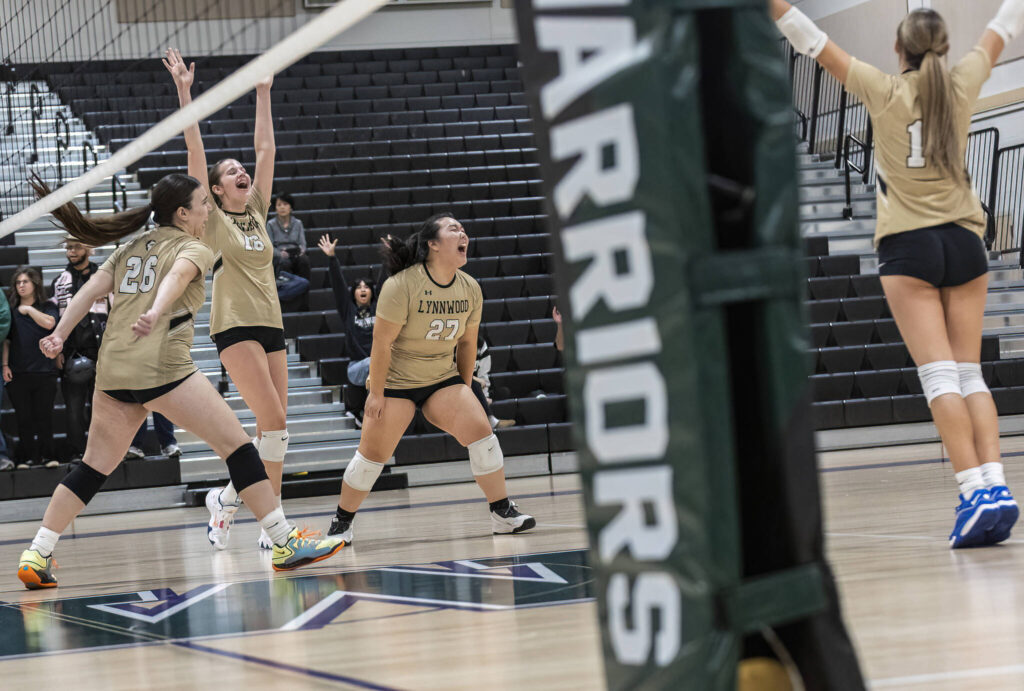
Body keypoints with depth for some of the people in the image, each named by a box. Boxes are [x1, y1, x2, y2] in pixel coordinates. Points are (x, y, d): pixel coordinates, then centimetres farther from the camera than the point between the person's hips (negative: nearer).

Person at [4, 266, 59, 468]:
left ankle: (47, 455, 4)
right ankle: (28, 457, 5)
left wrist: (29, 309, -7)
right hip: (18, 373, 2)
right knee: (23, 417, 1)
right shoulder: (12, 310, 12)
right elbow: (6, 340, 12)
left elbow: (49, 323, -14)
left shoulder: (47, 307, 7)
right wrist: (5, 365, 3)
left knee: (44, 415, -2)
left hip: (44, 370, -2)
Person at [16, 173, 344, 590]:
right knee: (238, 447, 0)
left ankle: (36, 556, 8)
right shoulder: (194, 249, 6)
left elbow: (90, 291, 13)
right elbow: (175, 278, -16)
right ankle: (286, 544, -3)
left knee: (94, 467, 16)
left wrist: (59, 334, 7)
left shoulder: (130, 248, 24)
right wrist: (156, 312, -33)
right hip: (163, 366, -6)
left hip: (112, 371, 6)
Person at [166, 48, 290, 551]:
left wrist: (263, 94, 17)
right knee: (272, 421, -16)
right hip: (235, 325, -6)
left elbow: (266, 150, 16)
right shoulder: (212, 219, 0)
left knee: (276, 427, 2)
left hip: (271, 325, 6)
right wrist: (184, 92, -10)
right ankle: (226, 497, -2)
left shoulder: (256, 211, 15)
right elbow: (195, 151, -6)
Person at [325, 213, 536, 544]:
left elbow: (467, 342, 8)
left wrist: (465, 390, 12)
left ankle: (503, 513, -5)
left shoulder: (470, 289, -4)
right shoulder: (402, 285, -21)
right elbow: (381, 343, -18)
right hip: (395, 381, -4)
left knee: (481, 432, -13)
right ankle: (341, 523, 15)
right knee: (373, 454, -3)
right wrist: (376, 394, -16)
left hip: (443, 379, 4)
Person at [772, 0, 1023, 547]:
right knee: (970, 373, 6)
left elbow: (815, 44, -2)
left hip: (908, 245, -3)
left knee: (939, 374, -9)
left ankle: (975, 492, -20)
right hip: (964, 239, 3)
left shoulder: (885, 93, -4)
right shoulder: (962, 86, 4)